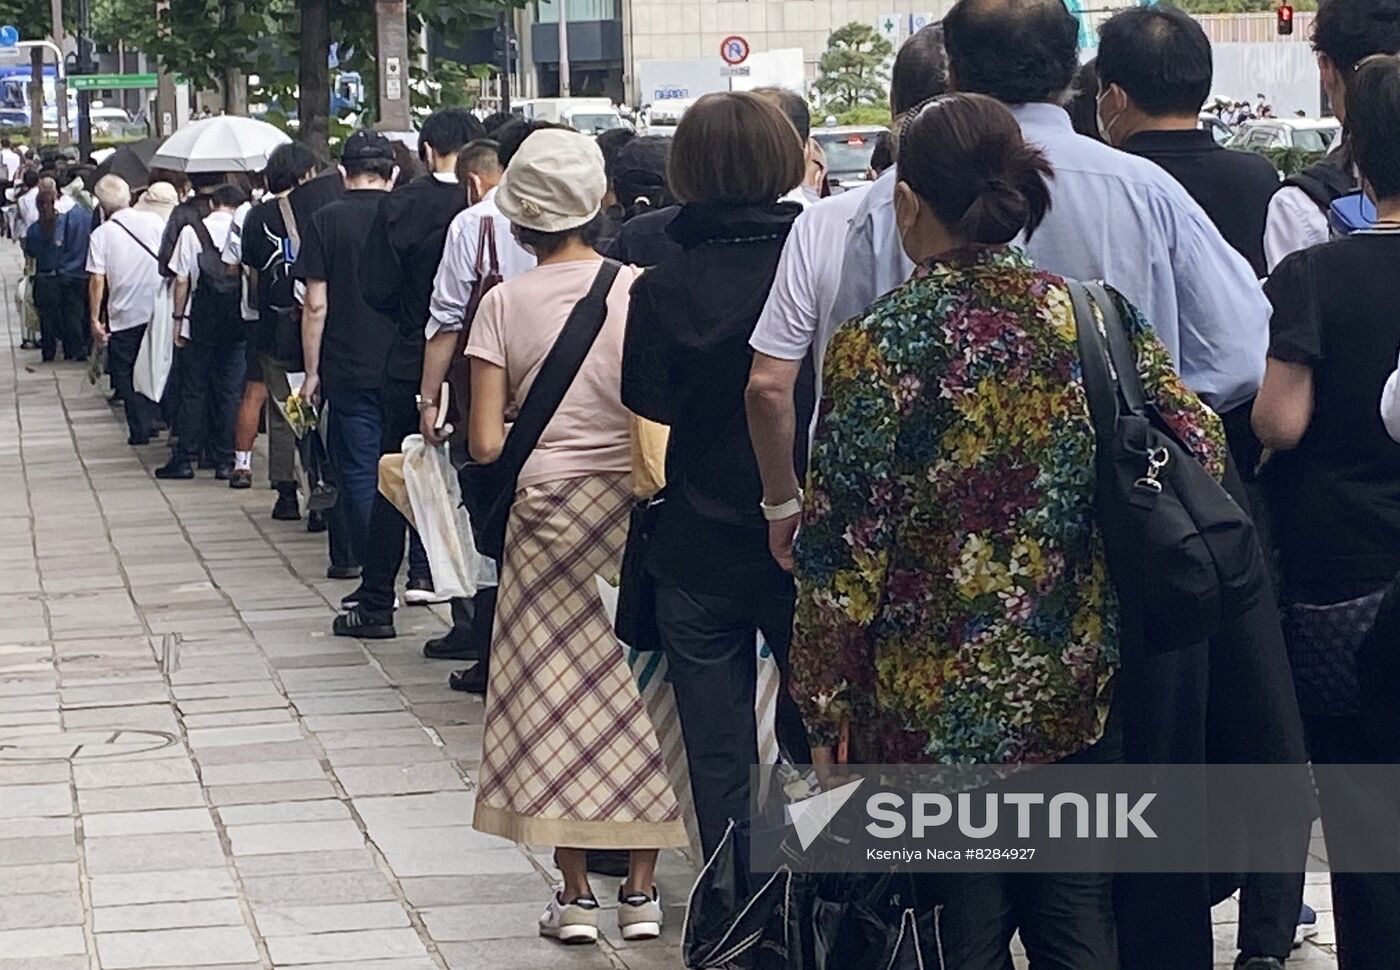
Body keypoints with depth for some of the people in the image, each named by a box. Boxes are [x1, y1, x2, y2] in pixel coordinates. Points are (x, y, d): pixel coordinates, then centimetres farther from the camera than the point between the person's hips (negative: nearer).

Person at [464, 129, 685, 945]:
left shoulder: (505, 304, -4)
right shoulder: (640, 289, -6)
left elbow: (486, 443, -6)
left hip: (548, 507, 0)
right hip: (634, 506, 0)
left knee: (558, 695, 6)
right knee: (640, 692, 9)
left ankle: (576, 895, 8)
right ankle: (641, 891, 12)